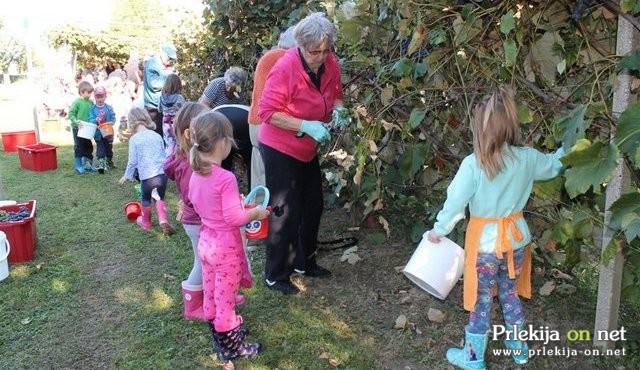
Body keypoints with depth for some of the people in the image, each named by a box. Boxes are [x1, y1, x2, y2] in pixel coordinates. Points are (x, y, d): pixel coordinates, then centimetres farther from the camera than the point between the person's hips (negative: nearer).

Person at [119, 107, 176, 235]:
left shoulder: (134, 139, -3)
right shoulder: (157, 135, 8)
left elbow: (133, 161, -3)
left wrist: (127, 175, 11)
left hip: (147, 176, -3)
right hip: (162, 174, 3)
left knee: (146, 199, 20)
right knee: (160, 198, 18)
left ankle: (146, 222, 35)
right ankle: (163, 219, -1)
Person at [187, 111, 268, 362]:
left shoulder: (195, 175, -1)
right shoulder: (226, 178, -26)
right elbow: (234, 218, -26)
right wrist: (256, 213, -9)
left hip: (206, 242, 8)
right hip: (226, 246, -8)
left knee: (211, 294, 21)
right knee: (225, 299, 7)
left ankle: (219, 336, 41)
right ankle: (231, 348, 24)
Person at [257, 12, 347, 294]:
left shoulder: (330, 64, -7)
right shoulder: (285, 68, -25)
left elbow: (335, 95, 10)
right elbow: (267, 111, -24)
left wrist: (338, 110, -13)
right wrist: (306, 126, -32)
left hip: (308, 150, 7)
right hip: (280, 149, -7)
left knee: (313, 207, 15)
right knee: (285, 213, -4)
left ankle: (304, 262, 34)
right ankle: (275, 276, 13)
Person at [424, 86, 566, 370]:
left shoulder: (473, 163, -22)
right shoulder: (527, 158, -7)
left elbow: (456, 202, -15)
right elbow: (554, 165, 13)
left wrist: (439, 230, 0)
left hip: (486, 241, -5)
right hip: (516, 237, 5)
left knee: (481, 300, 10)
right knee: (510, 292, 24)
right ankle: (519, 347, 41)